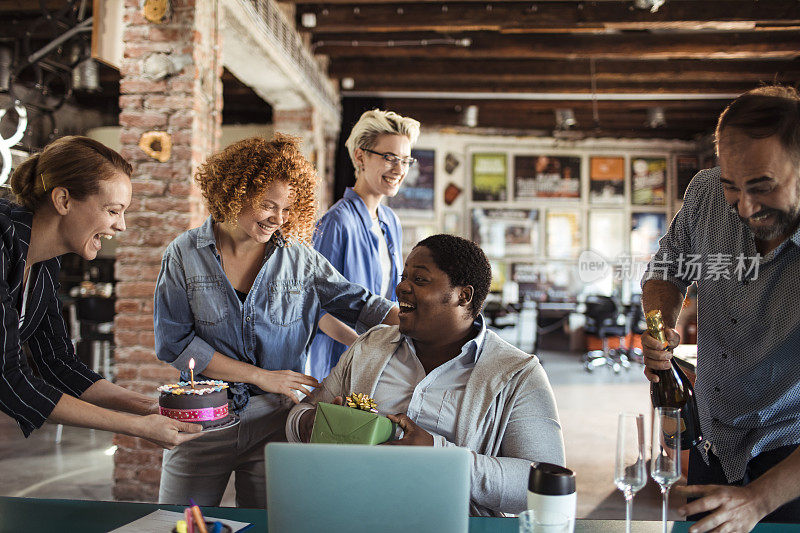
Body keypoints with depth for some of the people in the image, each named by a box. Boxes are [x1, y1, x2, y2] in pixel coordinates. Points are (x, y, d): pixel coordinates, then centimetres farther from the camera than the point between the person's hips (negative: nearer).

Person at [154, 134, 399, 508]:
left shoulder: (299, 258, 0)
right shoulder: (184, 255, -3)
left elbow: (359, 303, 0)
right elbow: (173, 342, -8)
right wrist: (259, 376, -12)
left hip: (272, 421, 1)